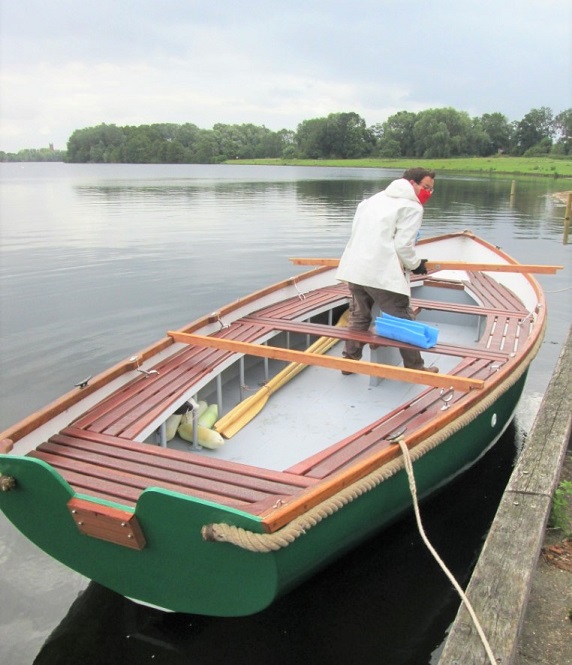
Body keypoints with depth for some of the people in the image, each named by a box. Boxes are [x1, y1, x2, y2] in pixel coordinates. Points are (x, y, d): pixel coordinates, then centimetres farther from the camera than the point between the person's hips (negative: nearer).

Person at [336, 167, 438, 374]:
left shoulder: (376, 198, 23)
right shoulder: (412, 207, -4)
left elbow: (358, 231, 21)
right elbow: (403, 245, -12)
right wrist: (416, 264, 5)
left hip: (354, 268, 8)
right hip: (382, 274, -8)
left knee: (359, 317, 20)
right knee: (403, 321, 3)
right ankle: (414, 367, 12)